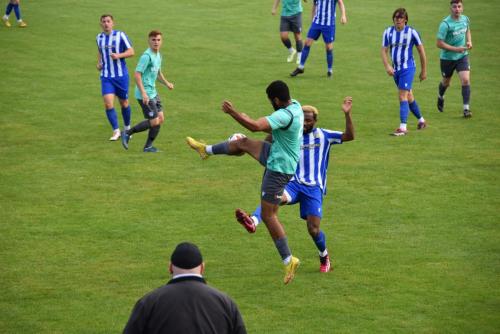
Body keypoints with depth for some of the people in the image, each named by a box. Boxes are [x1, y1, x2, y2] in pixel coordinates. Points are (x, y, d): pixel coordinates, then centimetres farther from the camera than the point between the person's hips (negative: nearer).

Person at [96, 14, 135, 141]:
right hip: (106, 77, 2)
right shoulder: (99, 37, 7)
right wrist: (99, 62, 6)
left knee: (124, 103, 10)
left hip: (121, 75, -2)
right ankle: (116, 131, -5)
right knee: (108, 104, -14)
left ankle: (127, 128, 31)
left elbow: (131, 52, -6)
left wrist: (119, 55, -23)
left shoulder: (120, 35, -7)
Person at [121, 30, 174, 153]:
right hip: (145, 94, -9)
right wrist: (143, 93, -27)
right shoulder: (146, 56, -17)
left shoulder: (158, 55, 12)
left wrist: (166, 83, 9)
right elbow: (137, 74, -22)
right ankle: (127, 133, 6)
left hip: (153, 93, 9)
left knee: (160, 119, 6)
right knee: (154, 121, -9)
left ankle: (148, 146, 16)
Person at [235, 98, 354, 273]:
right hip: (293, 184, 1)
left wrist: (347, 114, -18)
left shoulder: (323, 135, 5)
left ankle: (324, 256, 25)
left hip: (313, 187, -1)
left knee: (314, 229, -7)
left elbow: (349, 136, -4)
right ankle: (253, 222, -60)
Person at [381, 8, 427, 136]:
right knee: (408, 96, 16)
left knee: (403, 96, -16)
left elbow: (421, 52, -1)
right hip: (395, 69, 6)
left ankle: (403, 127, -20)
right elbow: (384, 50, 1)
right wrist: (387, 66, -17)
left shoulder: (412, 32, -9)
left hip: (408, 68, -6)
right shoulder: (388, 32, 1)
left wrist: (424, 71, 4)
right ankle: (421, 120, 34)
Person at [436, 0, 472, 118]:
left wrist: (469, 41, 1)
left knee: (465, 80, -14)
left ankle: (466, 109, -11)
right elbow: (439, 43, -20)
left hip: (462, 56, 3)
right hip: (447, 58, -3)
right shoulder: (445, 24, -21)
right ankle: (440, 97, 50)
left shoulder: (465, 19, -3)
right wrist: (456, 49, -23)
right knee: (446, 82, 16)